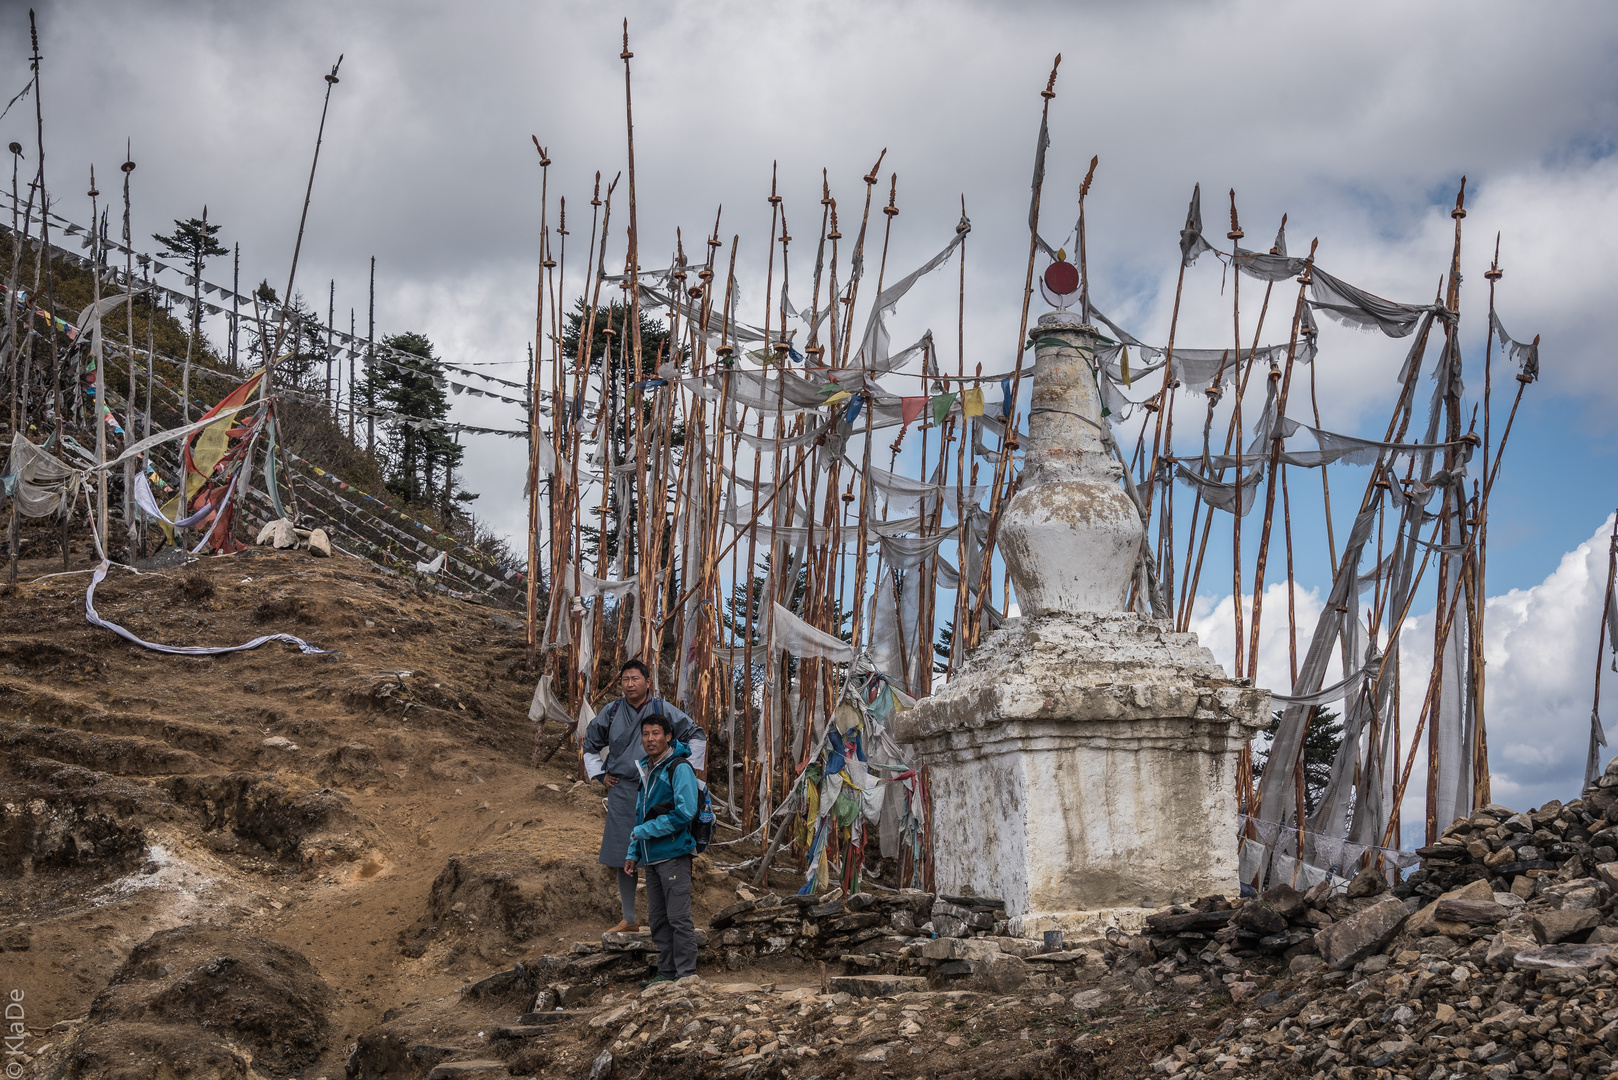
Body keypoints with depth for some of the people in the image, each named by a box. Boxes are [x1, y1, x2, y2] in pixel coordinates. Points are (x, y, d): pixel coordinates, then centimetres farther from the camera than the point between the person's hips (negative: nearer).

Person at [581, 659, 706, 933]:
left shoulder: (663, 710, 1)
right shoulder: (611, 712, 8)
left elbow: (697, 736, 10)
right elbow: (590, 743, 23)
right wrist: (599, 774, 14)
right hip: (622, 792, 3)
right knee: (623, 858, 5)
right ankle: (629, 921, 14)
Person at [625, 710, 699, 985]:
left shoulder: (679, 767, -10)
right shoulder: (646, 770, 16)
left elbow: (685, 812, -19)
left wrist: (645, 831, -15)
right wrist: (632, 853, 18)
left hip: (673, 855, -9)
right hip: (651, 858, 9)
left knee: (679, 918, -7)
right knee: (658, 919, 12)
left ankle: (687, 975, -3)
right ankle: (666, 973, 19)